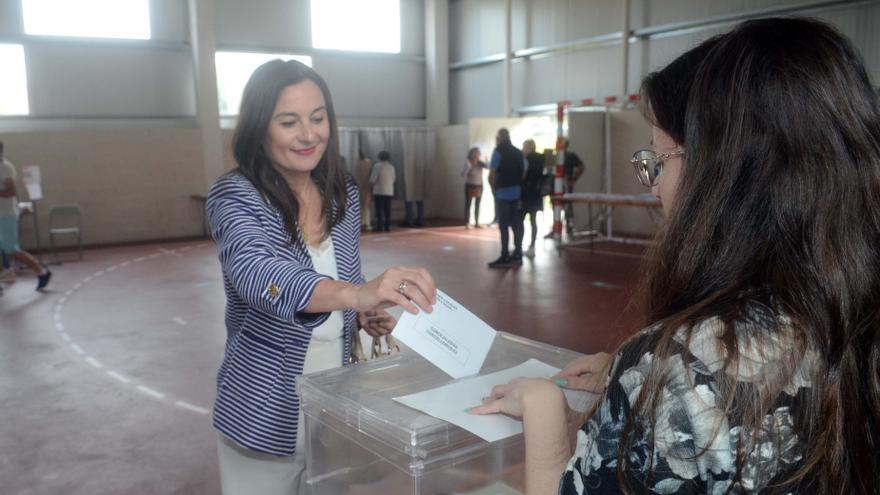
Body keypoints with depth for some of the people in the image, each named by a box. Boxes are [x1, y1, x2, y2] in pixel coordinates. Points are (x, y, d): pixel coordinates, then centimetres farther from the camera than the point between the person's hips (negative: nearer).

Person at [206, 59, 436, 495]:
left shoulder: (343, 192, 0)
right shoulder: (233, 196, -16)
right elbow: (258, 276, -36)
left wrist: (367, 314, -9)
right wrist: (357, 293, -52)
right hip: (266, 414, -4)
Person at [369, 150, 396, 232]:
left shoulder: (377, 166, -8)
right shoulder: (391, 167, 7)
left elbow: (372, 180, -10)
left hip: (379, 191, -5)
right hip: (389, 192, 5)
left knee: (379, 210, -3)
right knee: (387, 210, 9)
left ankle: (380, 226, -6)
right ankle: (387, 226, 7)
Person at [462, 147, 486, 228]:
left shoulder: (480, 163, -1)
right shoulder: (468, 163, -11)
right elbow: (463, 174, -19)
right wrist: (468, 166, -27)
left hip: (479, 186, 5)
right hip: (470, 186, -4)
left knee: (477, 205, 9)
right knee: (468, 205, -4)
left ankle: (476, 223, 17)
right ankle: (467, 223, -3)